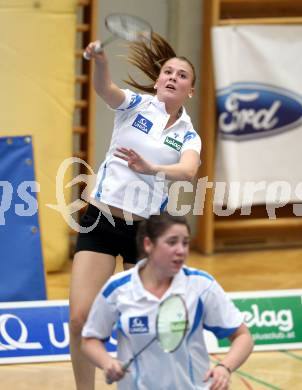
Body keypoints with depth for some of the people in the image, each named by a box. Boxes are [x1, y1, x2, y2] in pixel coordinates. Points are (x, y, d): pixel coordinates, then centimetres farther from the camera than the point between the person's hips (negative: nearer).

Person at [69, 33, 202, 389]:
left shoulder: (188, 135, 6)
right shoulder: (136, 105, 3)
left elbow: (187, 171, -17)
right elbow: (104, 88, -20)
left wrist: (151, 168, -38)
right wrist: (100, 58, -43)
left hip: (145, 229, 2)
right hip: (100, 221, -2)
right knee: (80, 317, -12)